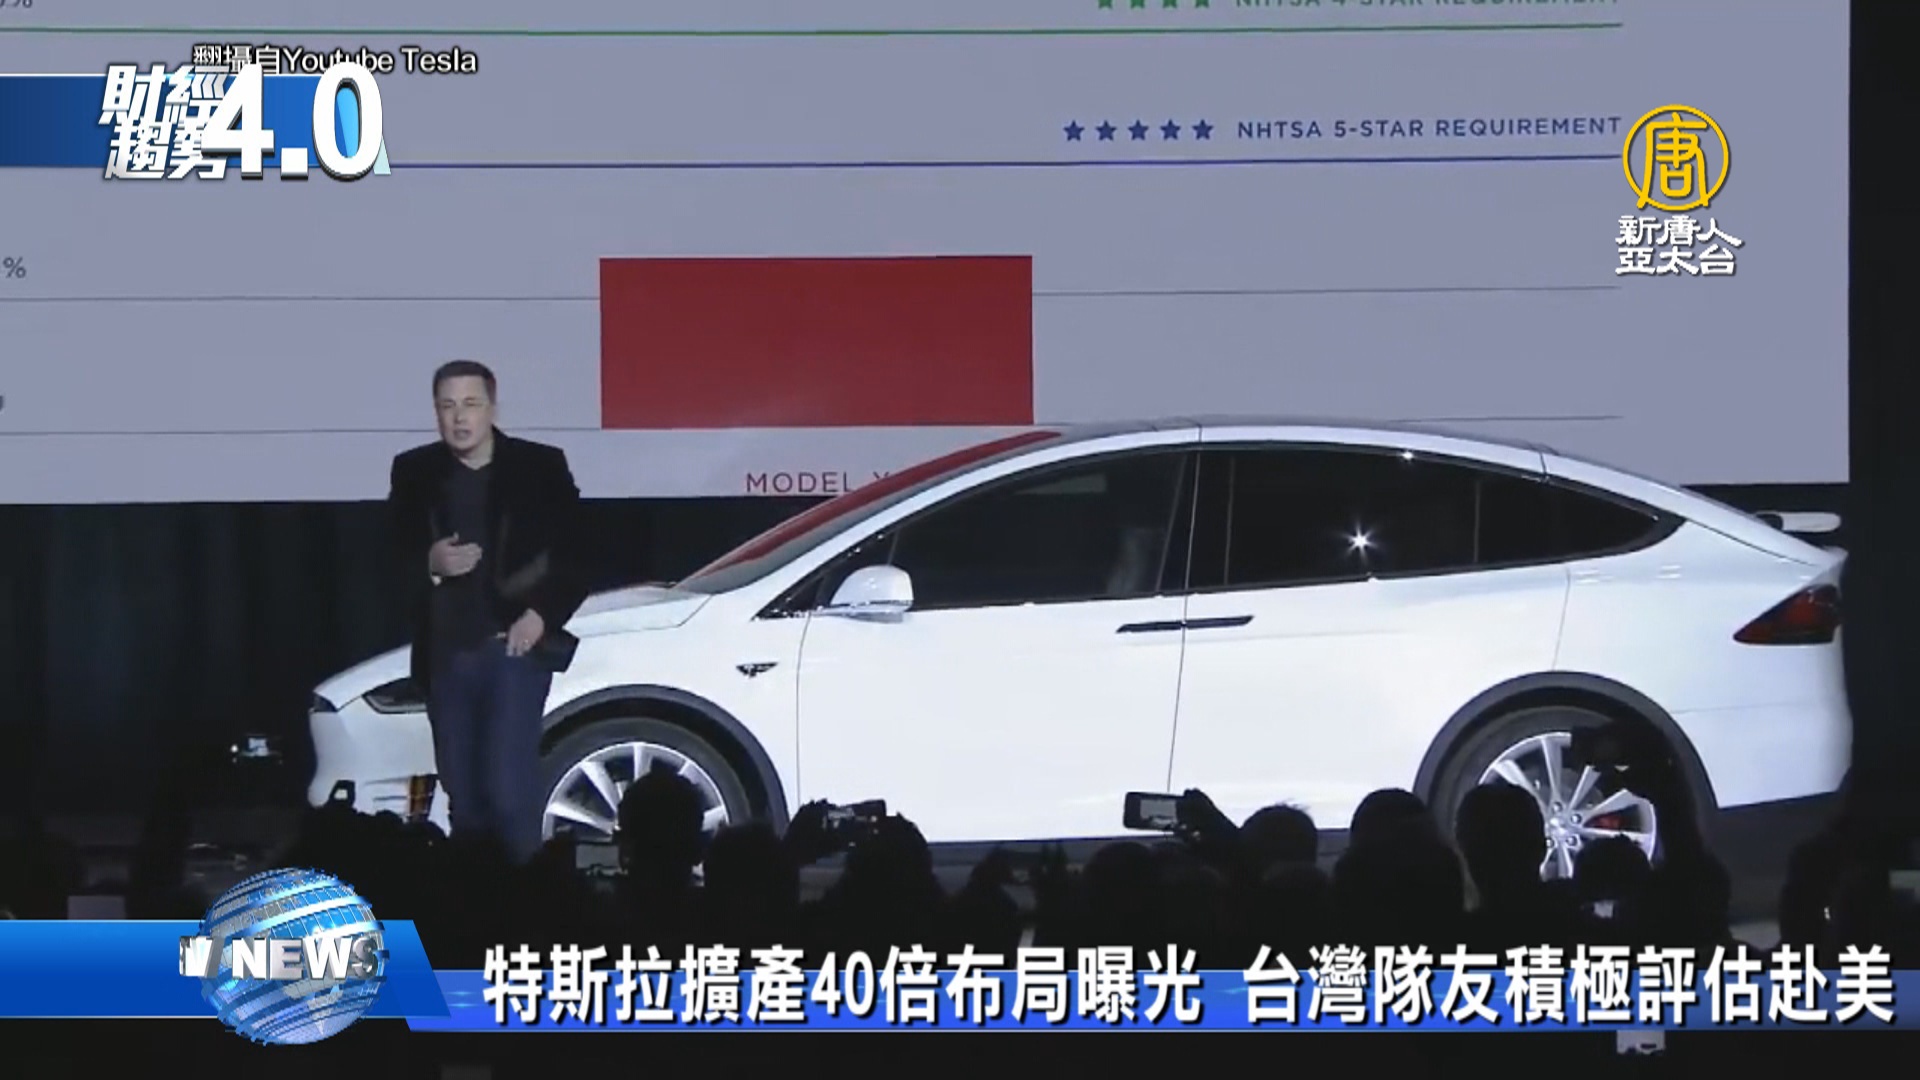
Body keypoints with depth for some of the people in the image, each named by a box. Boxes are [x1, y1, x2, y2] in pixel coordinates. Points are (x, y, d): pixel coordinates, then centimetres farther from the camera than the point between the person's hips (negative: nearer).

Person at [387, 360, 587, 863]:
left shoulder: (541, 467, 2)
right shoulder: (414, 472, 8)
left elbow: (578, 554, 1)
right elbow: (389, 559, 7)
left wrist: (541, 615, -12)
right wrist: (429, 564, -14)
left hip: (516, 646, -3)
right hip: (446, 653, 3)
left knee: (510, 791, -14)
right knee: (463, 798, 8)